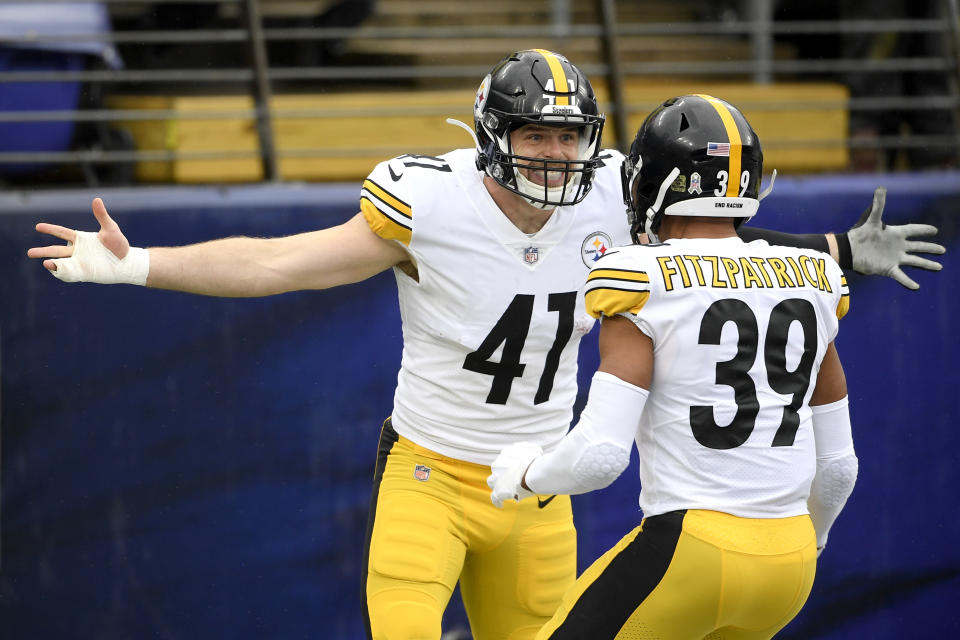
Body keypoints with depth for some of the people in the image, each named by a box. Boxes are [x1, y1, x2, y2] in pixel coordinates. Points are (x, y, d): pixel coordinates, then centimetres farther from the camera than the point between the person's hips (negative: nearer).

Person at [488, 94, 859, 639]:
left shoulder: (646, 288, -8)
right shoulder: (809, 286, 9)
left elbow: (599, 456, -16)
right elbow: (838, 464, 15)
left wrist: (526, 474, 5)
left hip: (690, 553, -6)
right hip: (790, 563, 6)